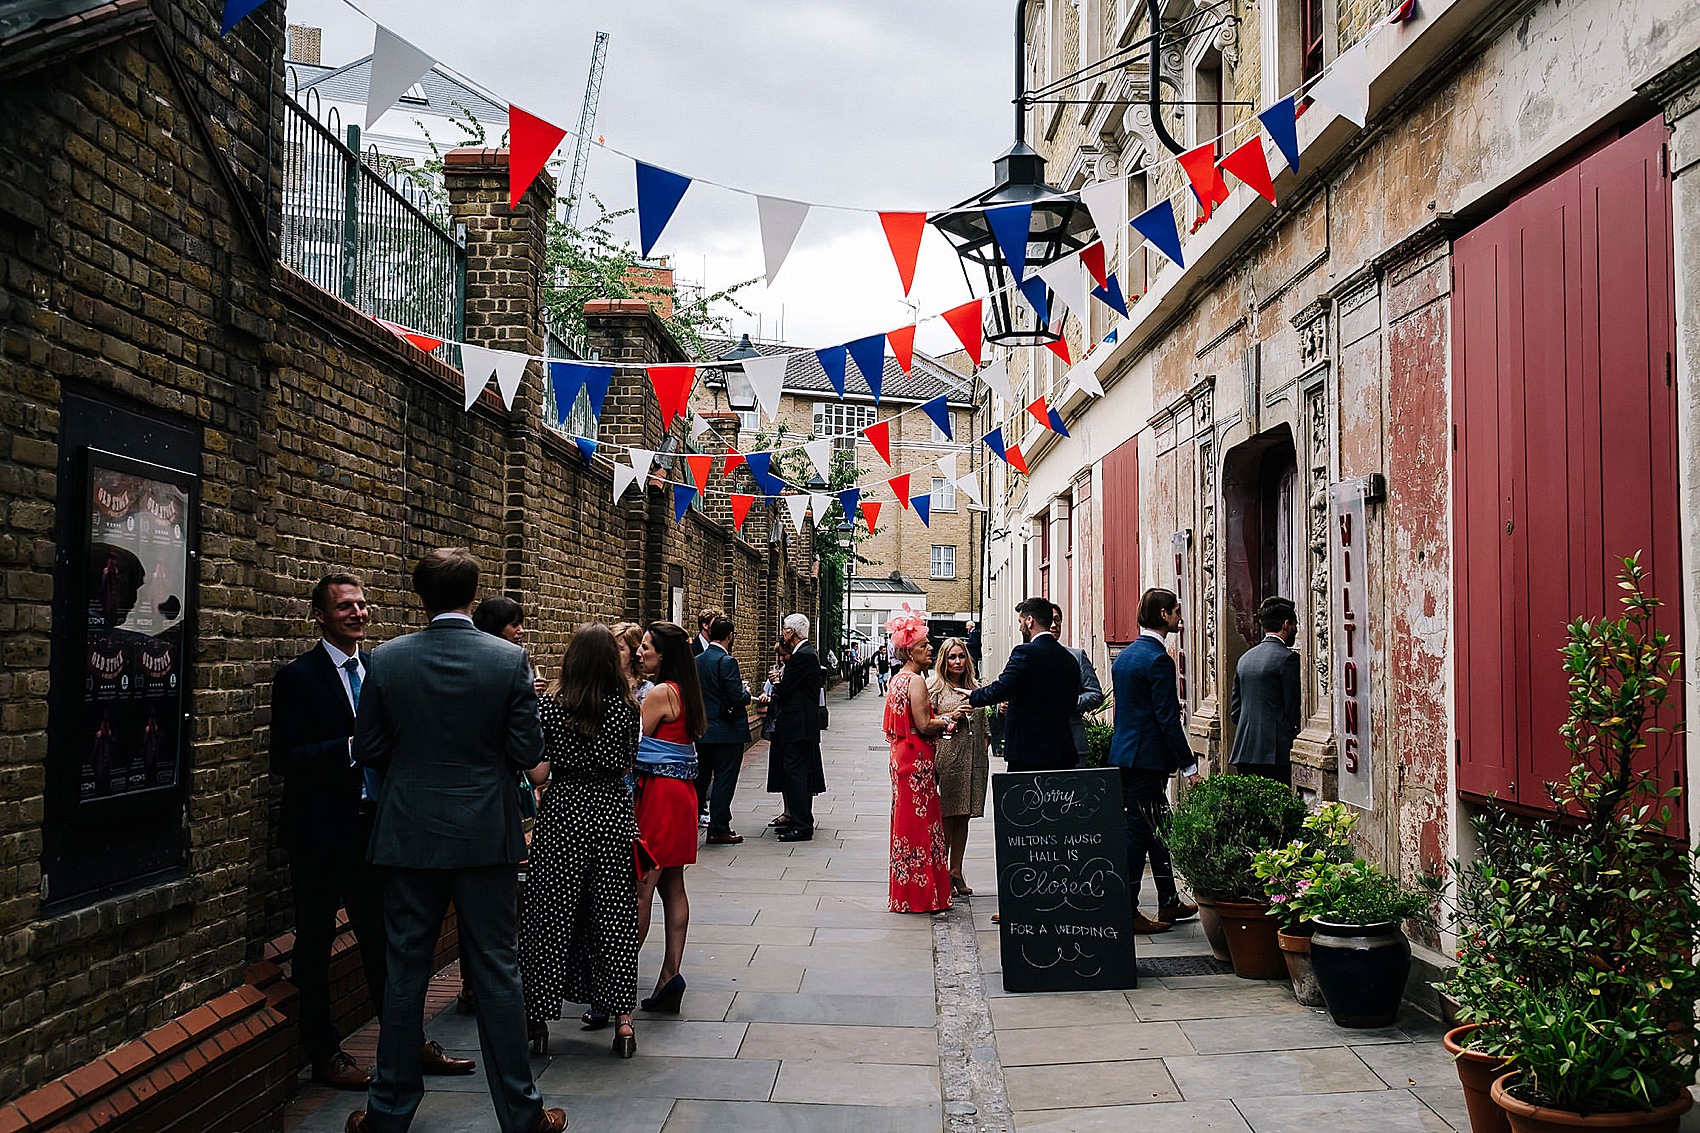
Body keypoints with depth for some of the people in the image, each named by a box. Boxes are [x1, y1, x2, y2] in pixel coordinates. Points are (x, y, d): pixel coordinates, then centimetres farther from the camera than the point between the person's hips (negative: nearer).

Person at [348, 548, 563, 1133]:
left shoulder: (386, 659, -5)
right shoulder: (509, 660, -9)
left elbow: (369, 749, 0)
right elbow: (528, 751, -9)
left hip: (409, 835, 1)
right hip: (487, 836, -1)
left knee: (404, 972, 11)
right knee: (496, 971, 7)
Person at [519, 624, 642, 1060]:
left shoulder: (550, 708, -8)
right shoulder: (626, 707, -3)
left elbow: (538, 773, -9)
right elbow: (627, 767, 3)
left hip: (562, 815, -2)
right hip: (613, 814, 2)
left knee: (550, 915, 7)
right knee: (614, 916, 8)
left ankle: (539, 1018, 14)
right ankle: (622, 1019, 10)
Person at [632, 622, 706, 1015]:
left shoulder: (660, 693, -14)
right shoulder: (684, 691, 13)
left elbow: (632, 743, -11)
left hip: (659, 791, -10)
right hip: (682, 789, 10)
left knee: (640, 888, -6)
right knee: (672, 886, 9)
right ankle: (671, 975, 11)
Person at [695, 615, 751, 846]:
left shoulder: (697, 661, 5)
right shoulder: (727, 662, -17)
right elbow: (738, 697, -21)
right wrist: (746, 691, 1)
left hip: (701, 731, 7)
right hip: (727, 731, -7)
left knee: (700, 778, 16)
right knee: (724, 779, 0)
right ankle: (719, 829, 3)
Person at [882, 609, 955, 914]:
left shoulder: (898, 678, 14)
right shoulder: (916, 681, -16)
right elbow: (923, 725, -21)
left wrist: (940, 723, 15)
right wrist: (949, 718, -5)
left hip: (901, 756, 10)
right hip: (917, 760, -10)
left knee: (906, 821, 14)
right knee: (919, 823, -4)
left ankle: (905, 893, 20)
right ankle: (921, 895, 1)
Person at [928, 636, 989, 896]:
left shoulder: (975, 688, 16)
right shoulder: (934, 687, 1)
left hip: (973, 759, 5)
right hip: (945, 757, -5)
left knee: (963, 818, 8)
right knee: (945, 816, -5)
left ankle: (956, 872, 15)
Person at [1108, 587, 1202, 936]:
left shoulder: (1124, 655, 13)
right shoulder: (1158, 659, -16)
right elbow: (1167, 719, -19)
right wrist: (1189, 764, -13)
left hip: (1125, 752, 10)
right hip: (1147, 759, -10)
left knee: (1158, 829, 17)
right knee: (1139, 832, -3)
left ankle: (1169, 903, 27)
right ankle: (1126, 911, 3)